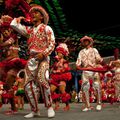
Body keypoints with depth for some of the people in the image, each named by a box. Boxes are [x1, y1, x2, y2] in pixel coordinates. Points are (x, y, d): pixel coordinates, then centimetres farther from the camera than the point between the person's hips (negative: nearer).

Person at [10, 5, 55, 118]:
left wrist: (43, 54, -16)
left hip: (43, 58, -5)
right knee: (28, 85, -2)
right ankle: (35, 110, 7)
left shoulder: (46, 28, 6)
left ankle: (49, 107, -17)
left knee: (42, 79, -28)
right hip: (31, 59, 6)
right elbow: (13, 25, 15)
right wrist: (20, 18, 29)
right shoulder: (28, 29, 19)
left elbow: (52, 44, -3)